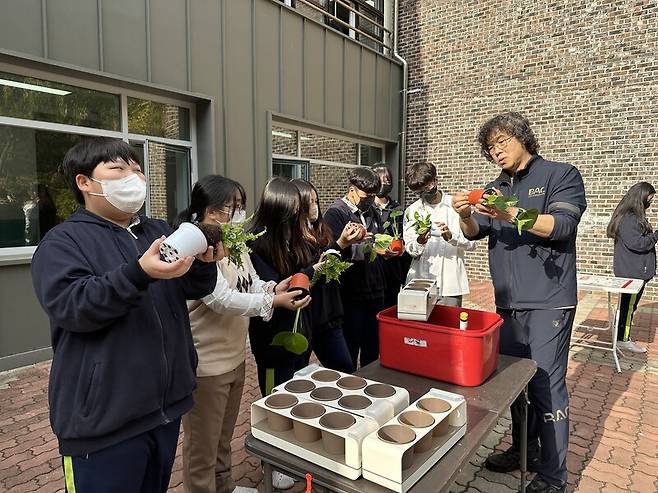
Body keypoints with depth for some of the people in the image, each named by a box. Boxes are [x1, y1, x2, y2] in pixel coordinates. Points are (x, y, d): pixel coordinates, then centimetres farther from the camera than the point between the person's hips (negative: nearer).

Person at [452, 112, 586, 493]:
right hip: (507, 301, 6)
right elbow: (475, 233, 9)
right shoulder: (496, 187, 16)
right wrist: (465, 215, -12)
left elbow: (561, 225, -15)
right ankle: (523, 450, 32)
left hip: (548, 301, -6)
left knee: (547, 385, -3)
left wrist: (511, 214, -27)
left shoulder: (561, 175, -1)